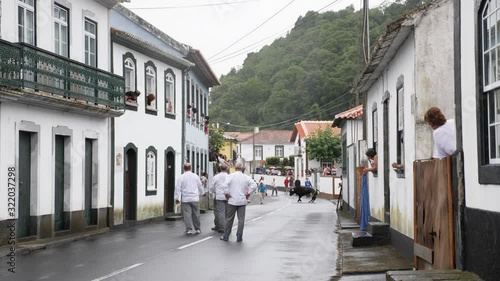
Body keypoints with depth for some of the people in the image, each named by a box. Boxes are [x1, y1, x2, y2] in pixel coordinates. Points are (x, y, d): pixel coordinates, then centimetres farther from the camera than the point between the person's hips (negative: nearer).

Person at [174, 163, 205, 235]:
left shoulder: (181, 177, -2)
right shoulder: (195, 176, 3)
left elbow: (178, 188, -5)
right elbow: (200, 186, 13)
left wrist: (177, 198, 0)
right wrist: (201, 193, 30)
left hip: (185, 199, -1)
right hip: (195, 198, 1)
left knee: (187, 214, 0)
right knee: (196, 214, 10)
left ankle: (189, 229, -5)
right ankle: (197, 229, 17)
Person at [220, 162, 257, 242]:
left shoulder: (231, 176, -4)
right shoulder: (246, 177, 1)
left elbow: (225, 185, -17)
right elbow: (254, 185, -7)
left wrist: (226, 193, -5)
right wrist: (248, 193, 1)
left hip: (232, 201, -1)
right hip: (242, 201, 1)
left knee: (229, 219, 8)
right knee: (241, 219, 5)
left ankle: (226, 236, 13)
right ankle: (239, 237, 5)